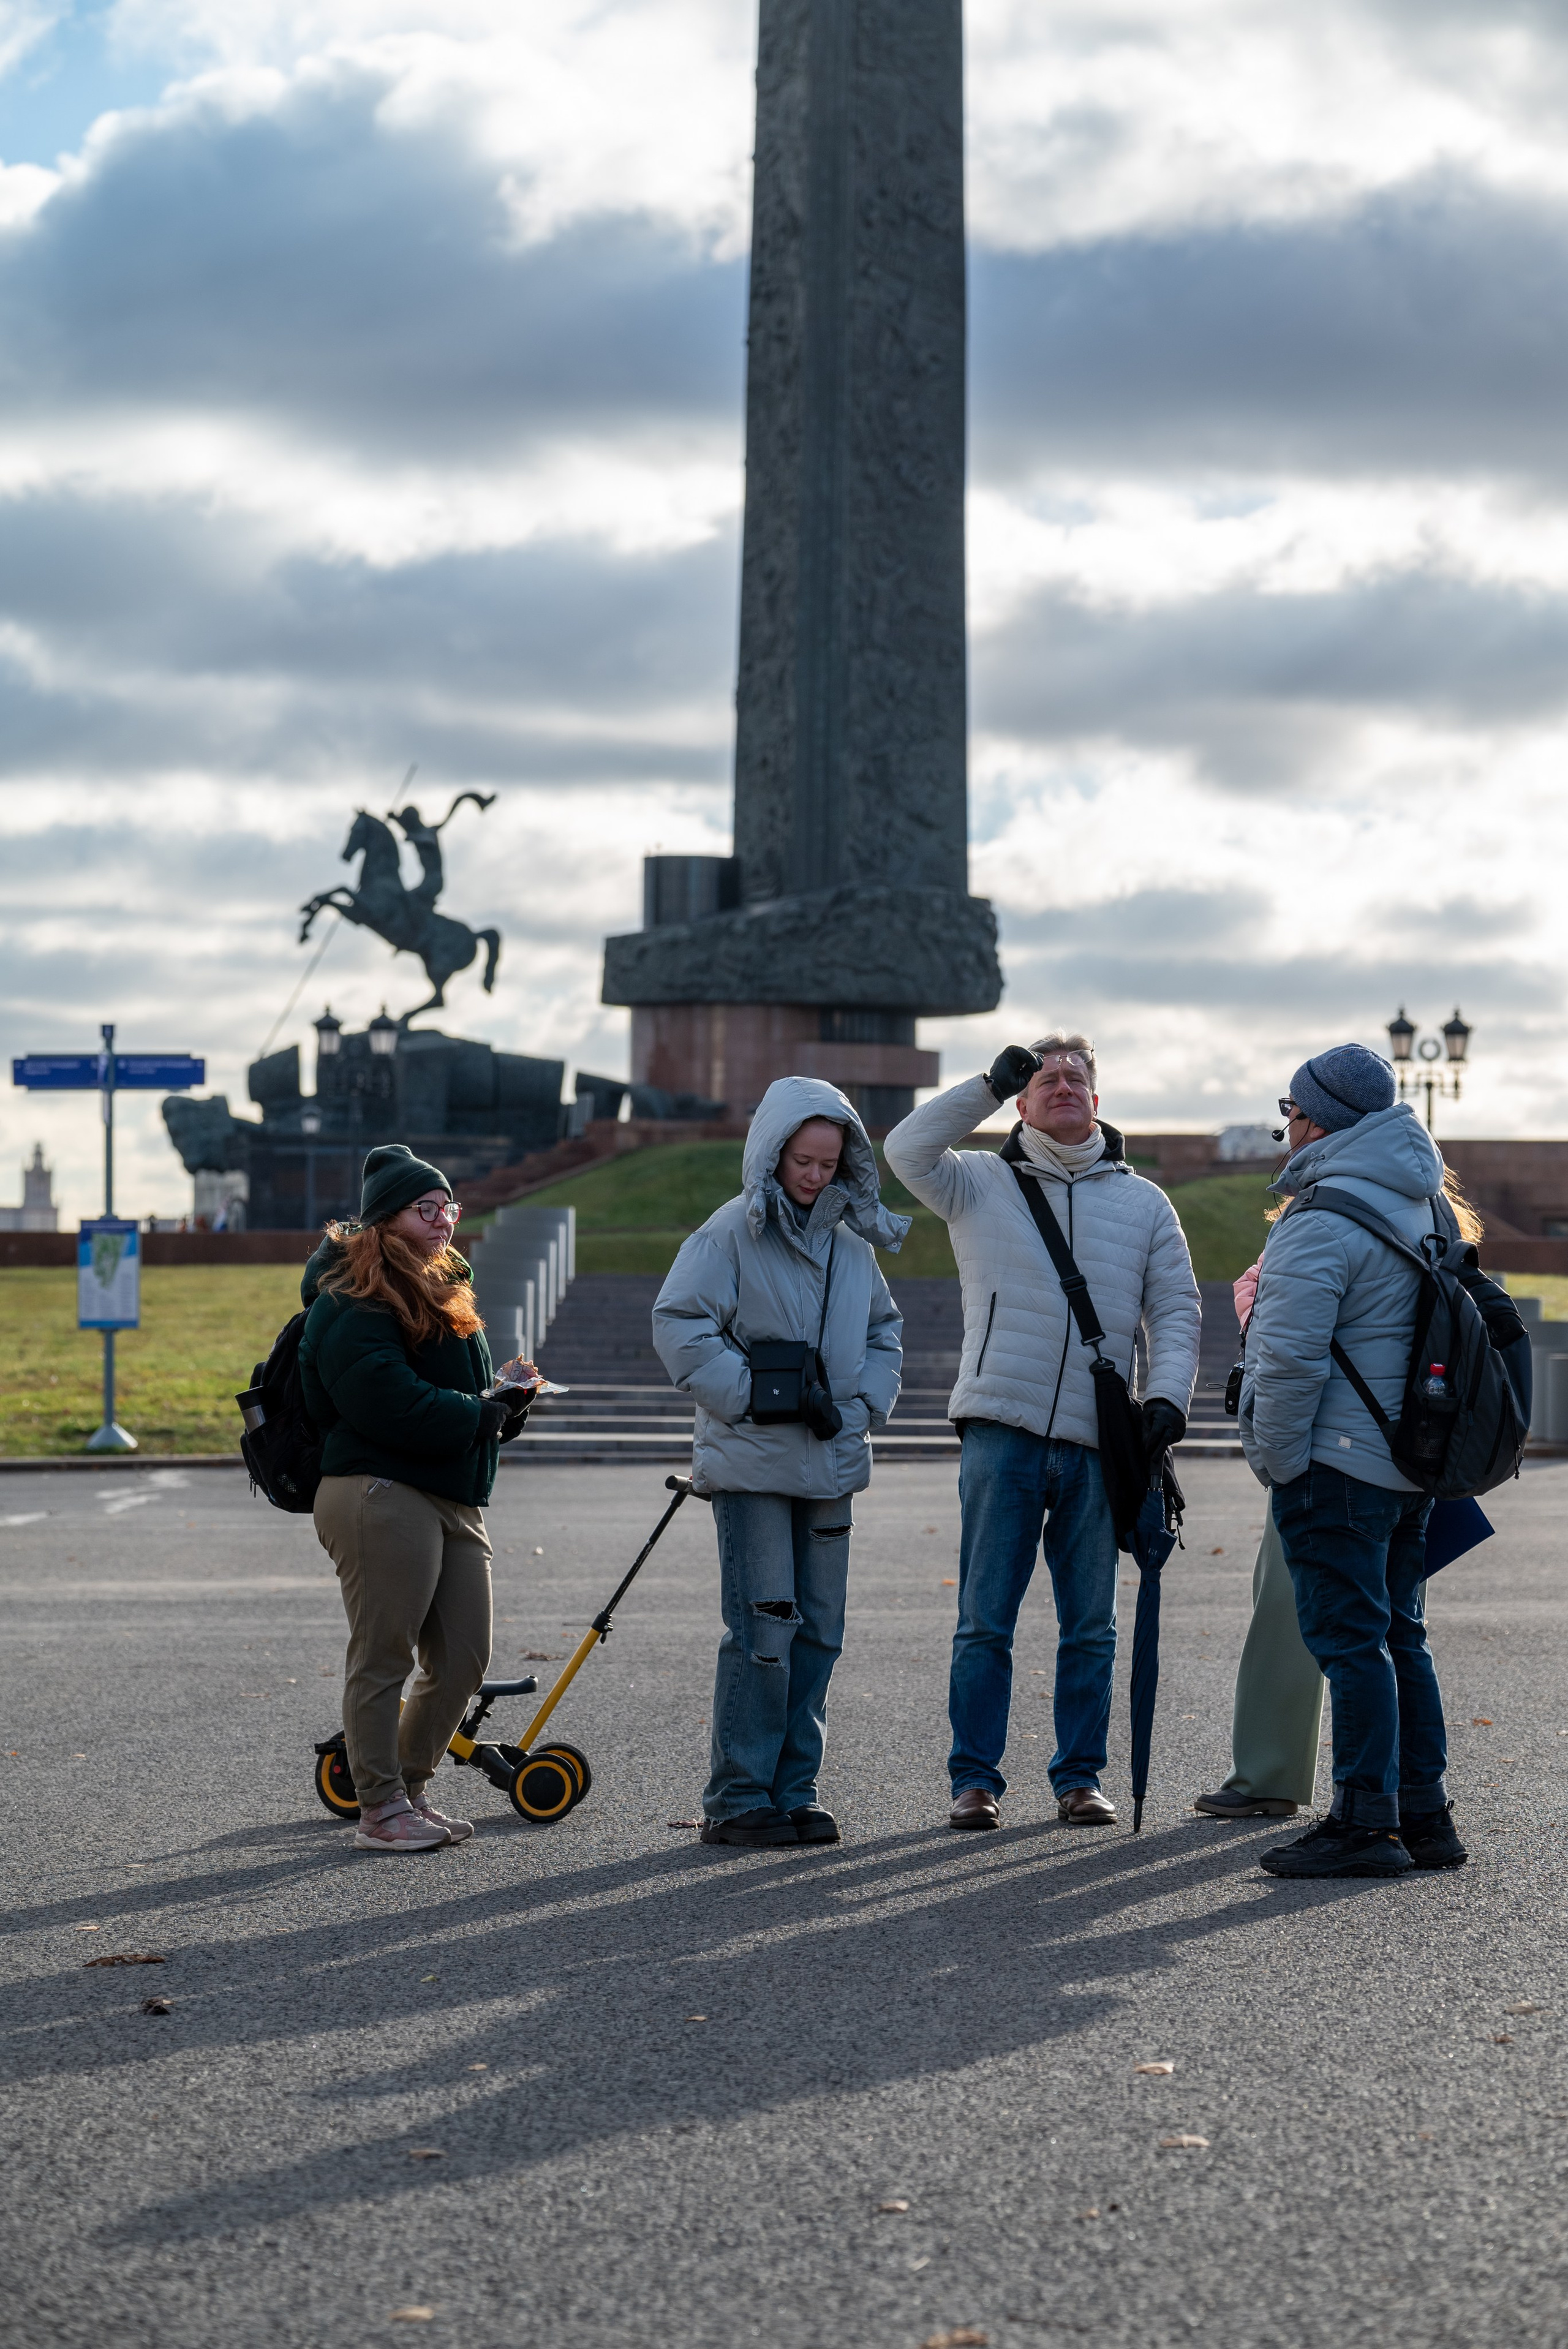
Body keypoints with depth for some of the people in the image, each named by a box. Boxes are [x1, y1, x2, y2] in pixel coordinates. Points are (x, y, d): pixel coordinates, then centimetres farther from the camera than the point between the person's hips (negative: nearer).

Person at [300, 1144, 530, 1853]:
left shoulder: (442, 1290, 22)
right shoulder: (353, 1304, -10)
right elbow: (391, 1403, -21)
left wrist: (504, 1403, 4)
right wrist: (481, 1415, -12)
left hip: (453, 1499, 9)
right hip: (381, 1495, -9)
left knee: (462, 1661, 10)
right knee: (383, 1658, -2)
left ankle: (410, 1788, 24)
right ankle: (382, 1809, 6)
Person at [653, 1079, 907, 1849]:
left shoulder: (854, 1243, 11)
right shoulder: (732, 1232, -7)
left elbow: (884, 1331, 22)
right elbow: (679, 1325, -13)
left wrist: (866, 1404, 4)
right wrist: (761, 1396, -16)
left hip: (832, 1464, 6)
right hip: (753, 1462, -6)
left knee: (818, 1632, 9)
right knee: (763, 1630, -9)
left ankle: (795, 1791, 17)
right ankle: (738, 1801, -2)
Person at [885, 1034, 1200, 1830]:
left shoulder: (1143, 1203, 14)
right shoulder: (981, 1184, 9)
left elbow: (1176, 1309, 11)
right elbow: (907, 1150, -8)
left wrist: (1168, 1396, -4)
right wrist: (989, 1083, -6)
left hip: (1098, 1443, 2)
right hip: (1002, 1434, -2)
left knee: (1090, 1628, 6)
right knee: (985, 1622, 0)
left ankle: (1079, 1777, 15)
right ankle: (975, 1779, 6)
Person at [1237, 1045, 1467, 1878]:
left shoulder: (1324, 1221, -17)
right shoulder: (1423, 1204, 13)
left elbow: (1289, 1357, -22)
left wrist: (1274, 1458, -10)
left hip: (1338, 1460, -9)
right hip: (1412, 1460, 9)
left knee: (1349, 1639, -6)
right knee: (1399, 1636, 15)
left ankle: (1365, 1820, -5)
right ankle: (1423, 1813, 18)